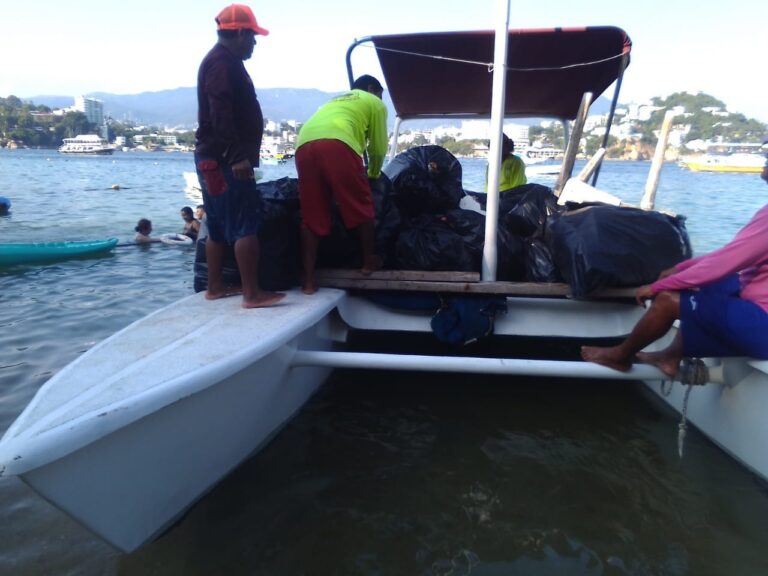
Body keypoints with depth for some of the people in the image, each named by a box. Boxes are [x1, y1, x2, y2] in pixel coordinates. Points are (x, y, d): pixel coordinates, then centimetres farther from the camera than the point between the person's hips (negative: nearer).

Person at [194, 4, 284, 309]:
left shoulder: (221, 60, 23)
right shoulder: (223, 61, -10)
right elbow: (221, 114, -22)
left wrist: (236, 154, 26)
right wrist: (237, 155, -28)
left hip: (215, 157, 11)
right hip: (225, 158, -11)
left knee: (219, 225, 12)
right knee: (246, 225, -12)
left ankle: (215, 287, 18)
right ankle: (252, 293, -12)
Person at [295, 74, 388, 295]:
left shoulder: (335, 101, 43)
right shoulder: (375, 103, 26)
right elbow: (378, 148, 23)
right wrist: (374, 173, 43)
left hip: (304, 146, 6)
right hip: (336, 144, -6)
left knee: (311, 215, 6)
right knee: (361, 207, 11)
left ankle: (309, 279, 4)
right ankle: (369, 260, 21)